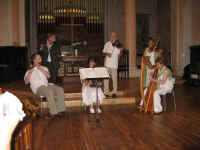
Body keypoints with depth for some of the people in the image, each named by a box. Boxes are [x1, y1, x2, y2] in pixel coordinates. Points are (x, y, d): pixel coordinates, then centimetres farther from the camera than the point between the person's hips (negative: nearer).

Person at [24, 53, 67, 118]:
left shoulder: (44, 68, 28)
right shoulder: (29, 71, 19)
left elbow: (48, 76, 8)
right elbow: (26, 82, 6)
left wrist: (41, 69, 0)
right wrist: (30, 72, -5)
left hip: (47, 85, 4)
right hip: (38, 88, -4)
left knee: (60, 89, -25)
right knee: (49, 91, -37)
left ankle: (61, 109, -27)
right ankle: (54, 112, -34)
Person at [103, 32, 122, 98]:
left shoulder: (118, 45, 5)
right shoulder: (107, 44, 9)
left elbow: (119, 56, 6)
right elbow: (103, 52, 14)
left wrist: (120, 51, -11)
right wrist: (106, 53, -7)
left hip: (114, 64, -1)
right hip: (107, 64, 1)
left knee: (114, 78, -2)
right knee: (106, 78, 2)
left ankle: (114, 92, 11)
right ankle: (106, 92, 13)